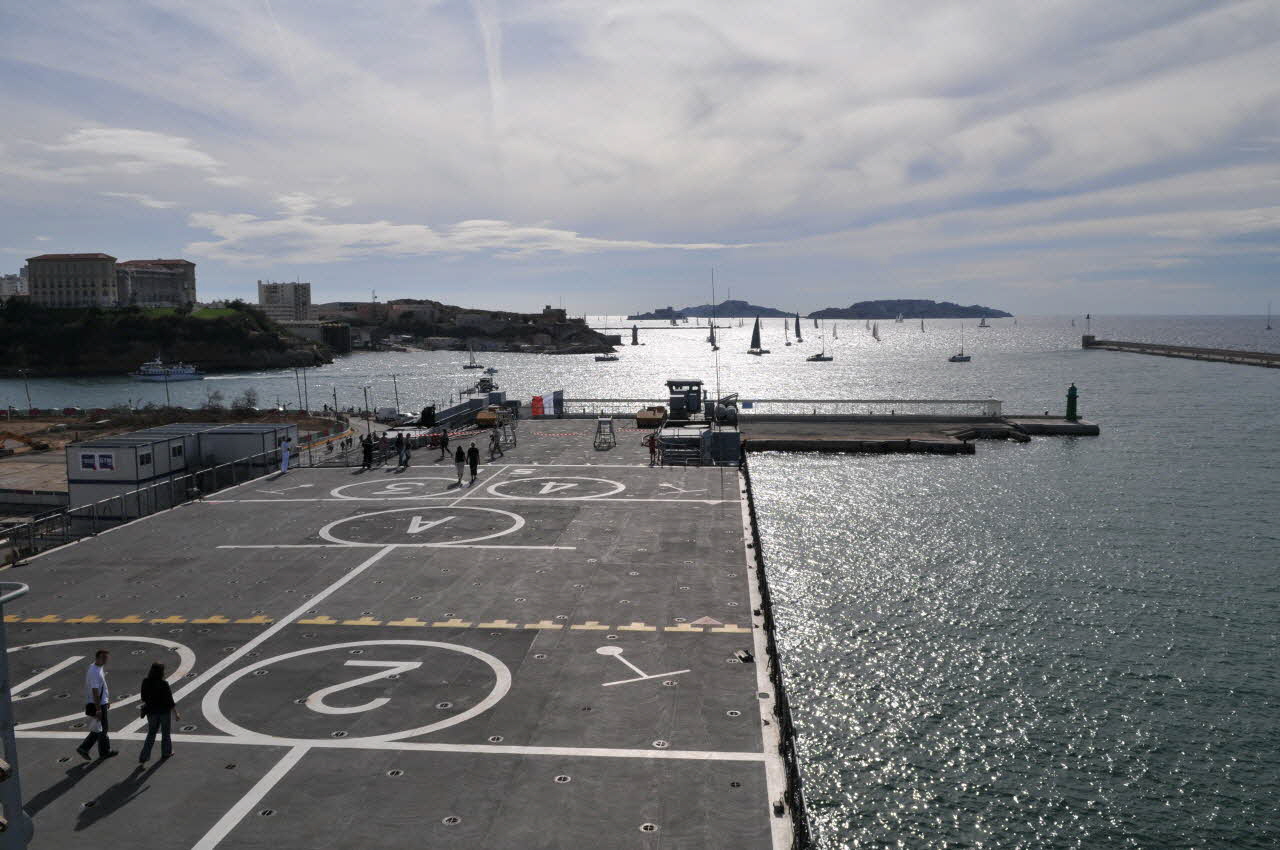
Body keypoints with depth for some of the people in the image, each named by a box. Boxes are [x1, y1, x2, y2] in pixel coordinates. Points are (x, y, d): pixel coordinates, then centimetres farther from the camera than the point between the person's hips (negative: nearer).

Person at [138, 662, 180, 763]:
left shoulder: (146, 682, -10)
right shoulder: (163, 684, -21)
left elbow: (143, 698, 0)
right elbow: (170, 701, -16)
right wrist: (176, 713, -7)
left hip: (151, 712, 3)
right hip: (164, 711, -3)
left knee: (151, 734, 14)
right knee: (165, 733, 18)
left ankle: (143, 757, 6)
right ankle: (166, 752, 32)